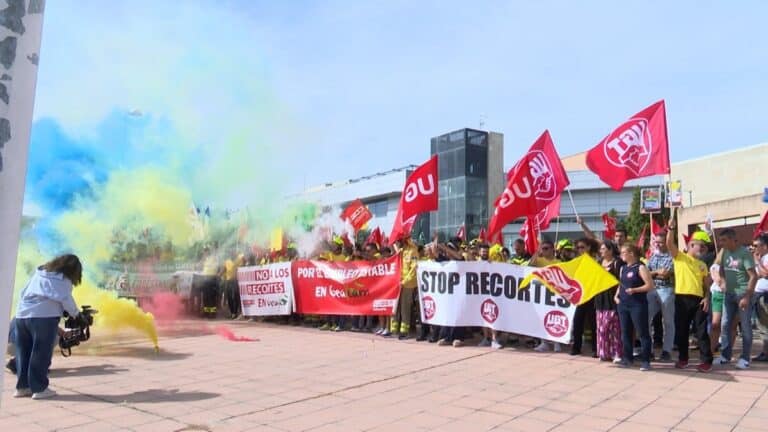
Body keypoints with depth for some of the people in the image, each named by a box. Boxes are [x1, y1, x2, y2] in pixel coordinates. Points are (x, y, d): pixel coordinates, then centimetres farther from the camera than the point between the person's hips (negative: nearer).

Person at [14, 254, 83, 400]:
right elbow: (66, 299, -4)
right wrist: (76, 314, 10)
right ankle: (39, 388, 4)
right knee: (41, 355, 1)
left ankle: (22, 386, 20)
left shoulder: (39, 272, 21)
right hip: (43, 317, -6)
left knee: (24, 354, 14)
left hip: (21, 315, 7)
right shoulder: (63, 279, 1)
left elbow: (24, 293, 23)